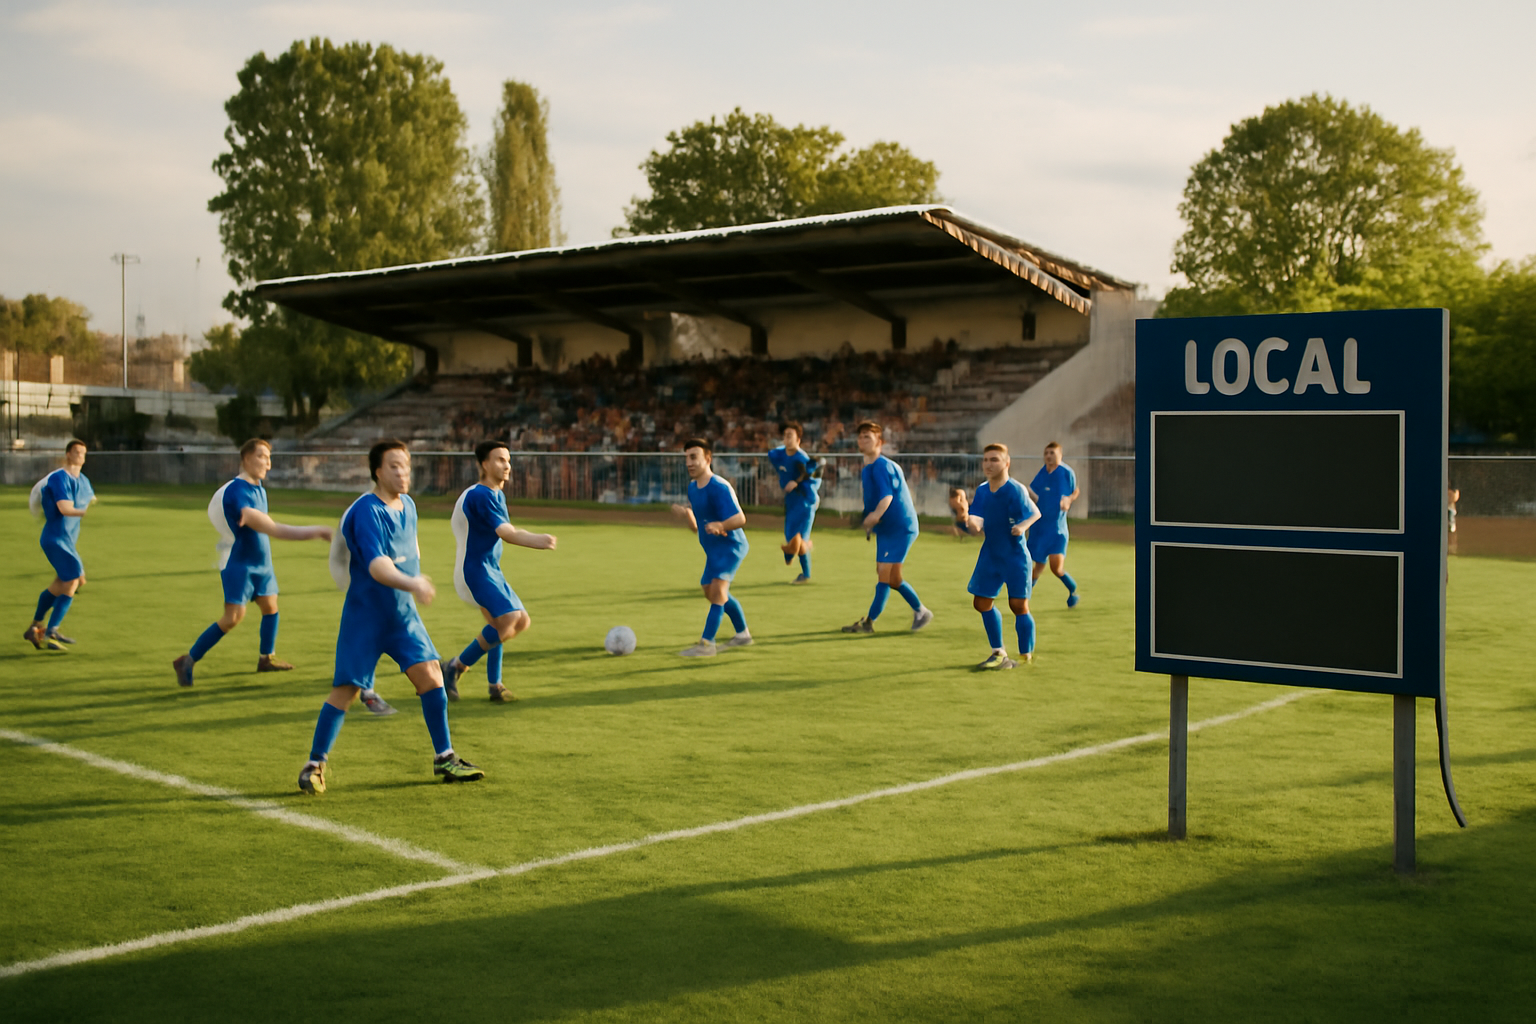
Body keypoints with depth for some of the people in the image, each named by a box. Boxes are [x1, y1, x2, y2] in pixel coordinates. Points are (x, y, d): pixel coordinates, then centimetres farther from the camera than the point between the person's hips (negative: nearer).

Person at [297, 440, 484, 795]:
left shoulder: (407, 505, 5)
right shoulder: (367, 512, -20)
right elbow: (376, 566, -34)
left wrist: (417, 582, 23)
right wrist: (411, 584, -50)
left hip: (403, 614, 7)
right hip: (365, 616, -6)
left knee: (430, 674, -1)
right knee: (346, 689, -5)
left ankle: (444, 759, 11)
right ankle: (314, 765, 9)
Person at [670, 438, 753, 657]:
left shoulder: (719, 488, -21)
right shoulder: (692, 487, 6)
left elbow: (740, 519, -28)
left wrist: (720, 526, -46)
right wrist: (686, 514, -5)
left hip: (730, 546, -10)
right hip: (712, 549, 10)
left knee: (717, 588, -24)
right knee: (711, 592, 20)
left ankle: (707, 643, -28)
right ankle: (743, 634, 37)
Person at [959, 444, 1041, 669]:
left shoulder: (1015, 490, -17)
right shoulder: (982, 491, 1)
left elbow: (1034, 514, -17)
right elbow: (976, 527, 1)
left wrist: (1022, 526, -37)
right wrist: (970, 522, -22)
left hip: (1015, 556, -7)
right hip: (990, 555, 7)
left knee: (1018, 606, -6)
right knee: (982, 603, 8)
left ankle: (1026, 657, 10)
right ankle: (999, 653, 24)